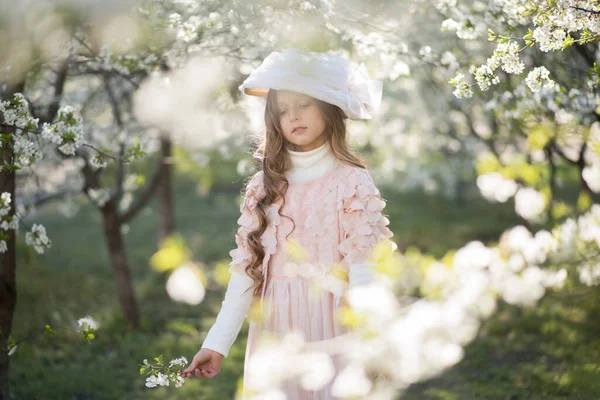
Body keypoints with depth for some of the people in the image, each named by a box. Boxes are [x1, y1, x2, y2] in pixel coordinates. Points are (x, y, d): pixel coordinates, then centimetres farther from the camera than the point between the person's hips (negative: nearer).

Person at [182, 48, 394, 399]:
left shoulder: (352, 182, -6)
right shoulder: (266, 184, 6)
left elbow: (363, 272, -11)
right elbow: (245, 266, 2)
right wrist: (218, 343, -4)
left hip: (329, 324, -3)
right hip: (274, 326, 3)